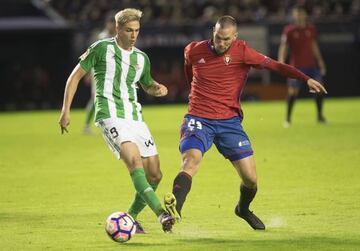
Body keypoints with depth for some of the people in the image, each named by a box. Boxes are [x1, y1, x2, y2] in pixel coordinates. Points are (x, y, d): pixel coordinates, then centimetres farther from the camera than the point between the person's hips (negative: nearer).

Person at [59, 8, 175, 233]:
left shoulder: (142, 58, 14)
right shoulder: (101, 49, -1)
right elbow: (76, 76, 6)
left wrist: (158, 88, 7)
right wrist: (66, 110, 1)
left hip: (135, 118, 6)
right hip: (110, 116, -6)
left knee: (155, 175, 1)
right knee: (134, 160, -29)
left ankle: (130, 218, 20)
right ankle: (161, 213, -40)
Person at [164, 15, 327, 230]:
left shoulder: (242, 52, -7)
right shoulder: (194, 51, -1)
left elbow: (275, 65, -11)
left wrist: (306, 79, -21)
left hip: (229, 121, 1)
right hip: (198, 119, -1)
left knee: (251, 178, 0)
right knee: (191, 160, -29)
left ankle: (243, 209, 33)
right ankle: (173, 210, -42)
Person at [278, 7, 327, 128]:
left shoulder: (311, 29, 9)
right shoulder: (289, 30, -4)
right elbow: (283, 47, -7)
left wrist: (320, 61, 19)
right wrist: (281, 61, -21)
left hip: (311, 65, 4)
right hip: (297, 66, -4)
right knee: (292, 92, -7)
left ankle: (320, 116, 19)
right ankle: (288, 118, 4)